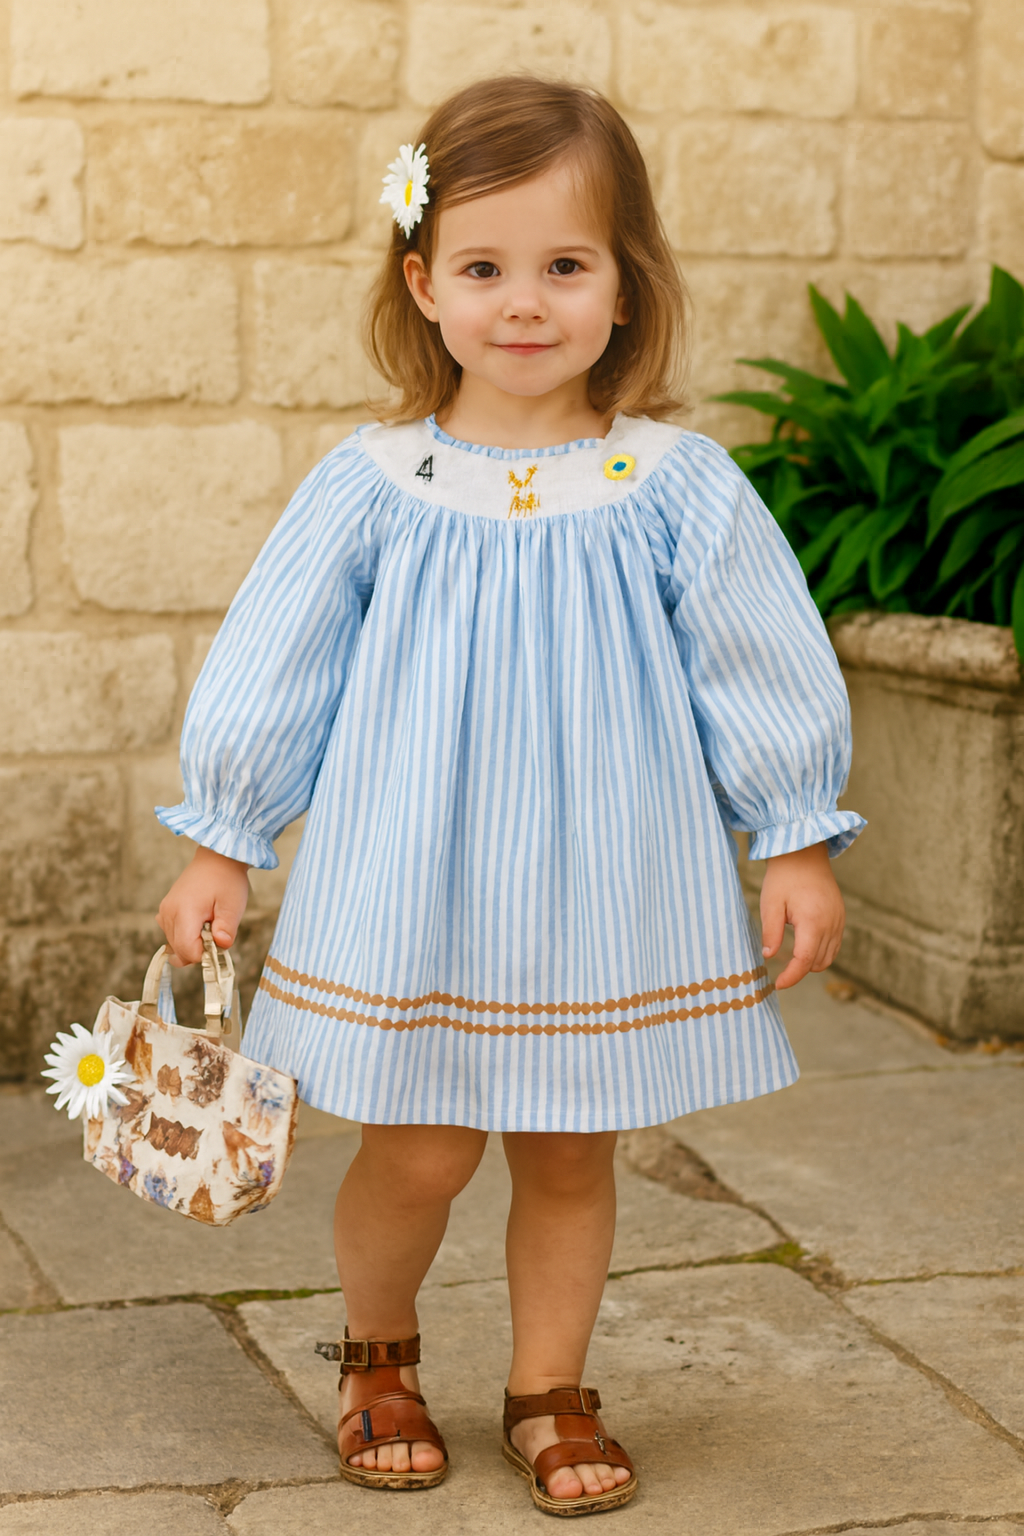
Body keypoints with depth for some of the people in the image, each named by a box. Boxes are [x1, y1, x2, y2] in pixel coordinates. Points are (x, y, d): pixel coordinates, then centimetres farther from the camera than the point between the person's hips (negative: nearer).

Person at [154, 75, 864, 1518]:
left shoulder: (677, 487, -4)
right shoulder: (374, 486, -5)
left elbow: (763, 668, 3)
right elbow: (272, 667, 1)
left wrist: (798, 842, 4)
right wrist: (220, 846, 4)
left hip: (605, 886, 1)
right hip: (417, 884, -1)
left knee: (572, 1151, 11)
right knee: (421, 1151, 2)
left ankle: (552, 1392, 32)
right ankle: (377, 1355, 32)